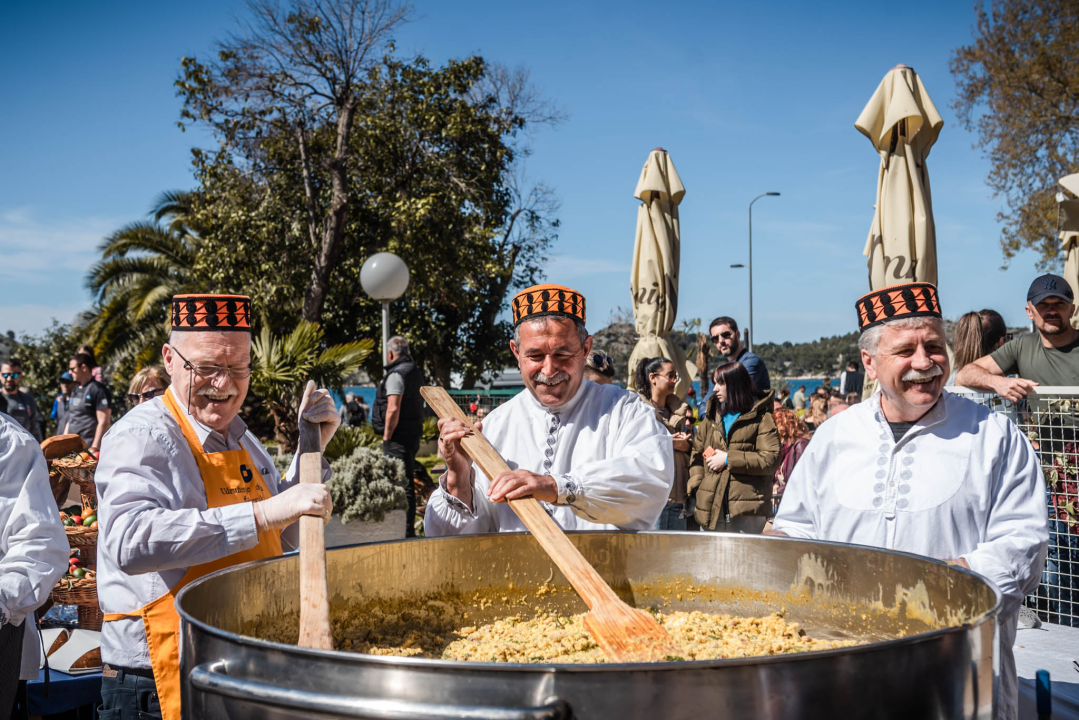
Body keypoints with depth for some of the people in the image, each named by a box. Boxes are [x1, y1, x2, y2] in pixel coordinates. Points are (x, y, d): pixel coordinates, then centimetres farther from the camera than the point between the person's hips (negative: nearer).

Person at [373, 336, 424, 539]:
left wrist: (386, 437, -14)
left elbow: (393, 409, -22)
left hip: (398, 438, -10)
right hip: (414, 435, 10)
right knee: (407, 482, 17)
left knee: (401, 485, -7)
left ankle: (405, 530, -6)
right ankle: (409, 527, 26)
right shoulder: (415, 372, 15)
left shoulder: (396, 374, -14)